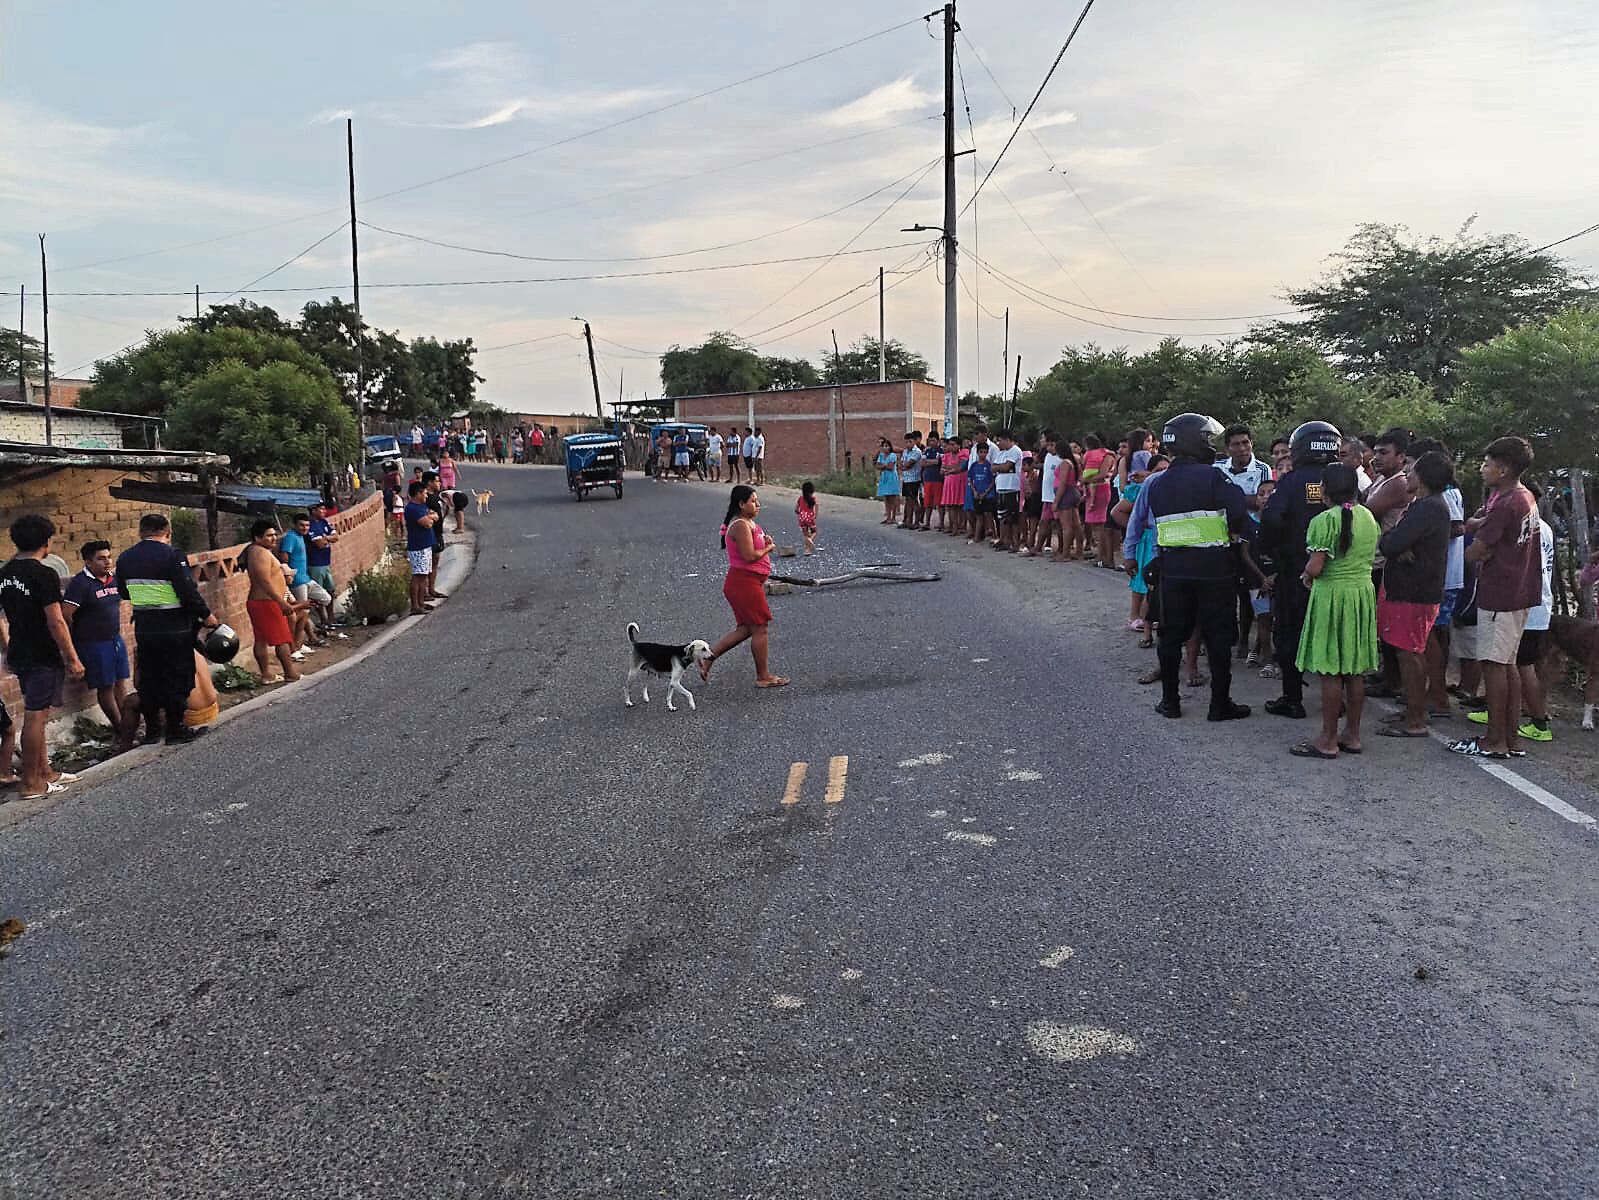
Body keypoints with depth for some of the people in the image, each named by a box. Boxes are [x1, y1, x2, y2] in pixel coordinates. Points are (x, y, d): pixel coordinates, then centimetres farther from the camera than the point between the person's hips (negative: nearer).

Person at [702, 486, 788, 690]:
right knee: (760, 628, -1)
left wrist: (765, 543, 5)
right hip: (744, 582, -11)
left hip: (748, 582, 11)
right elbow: (749, 556, -24)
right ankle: (763, 677, 8)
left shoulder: (749, 523, 15)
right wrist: (768, 548, -8)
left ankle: (708, 657, 17)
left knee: (745, 629, 15)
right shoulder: (741, 525, -18)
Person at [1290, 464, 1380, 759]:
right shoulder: (1368, 516, 7)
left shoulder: (1325, 520, -16)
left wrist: (1307, 576, 0)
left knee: (1331, 672, -2)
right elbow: (1372, 555, 15)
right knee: (1355, 670, 12)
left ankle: (1328, 740, 3)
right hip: (1363, 592, 7)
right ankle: (1352, 735, 19)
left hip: (1331, 595, -7)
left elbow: (1315, 568, -20)